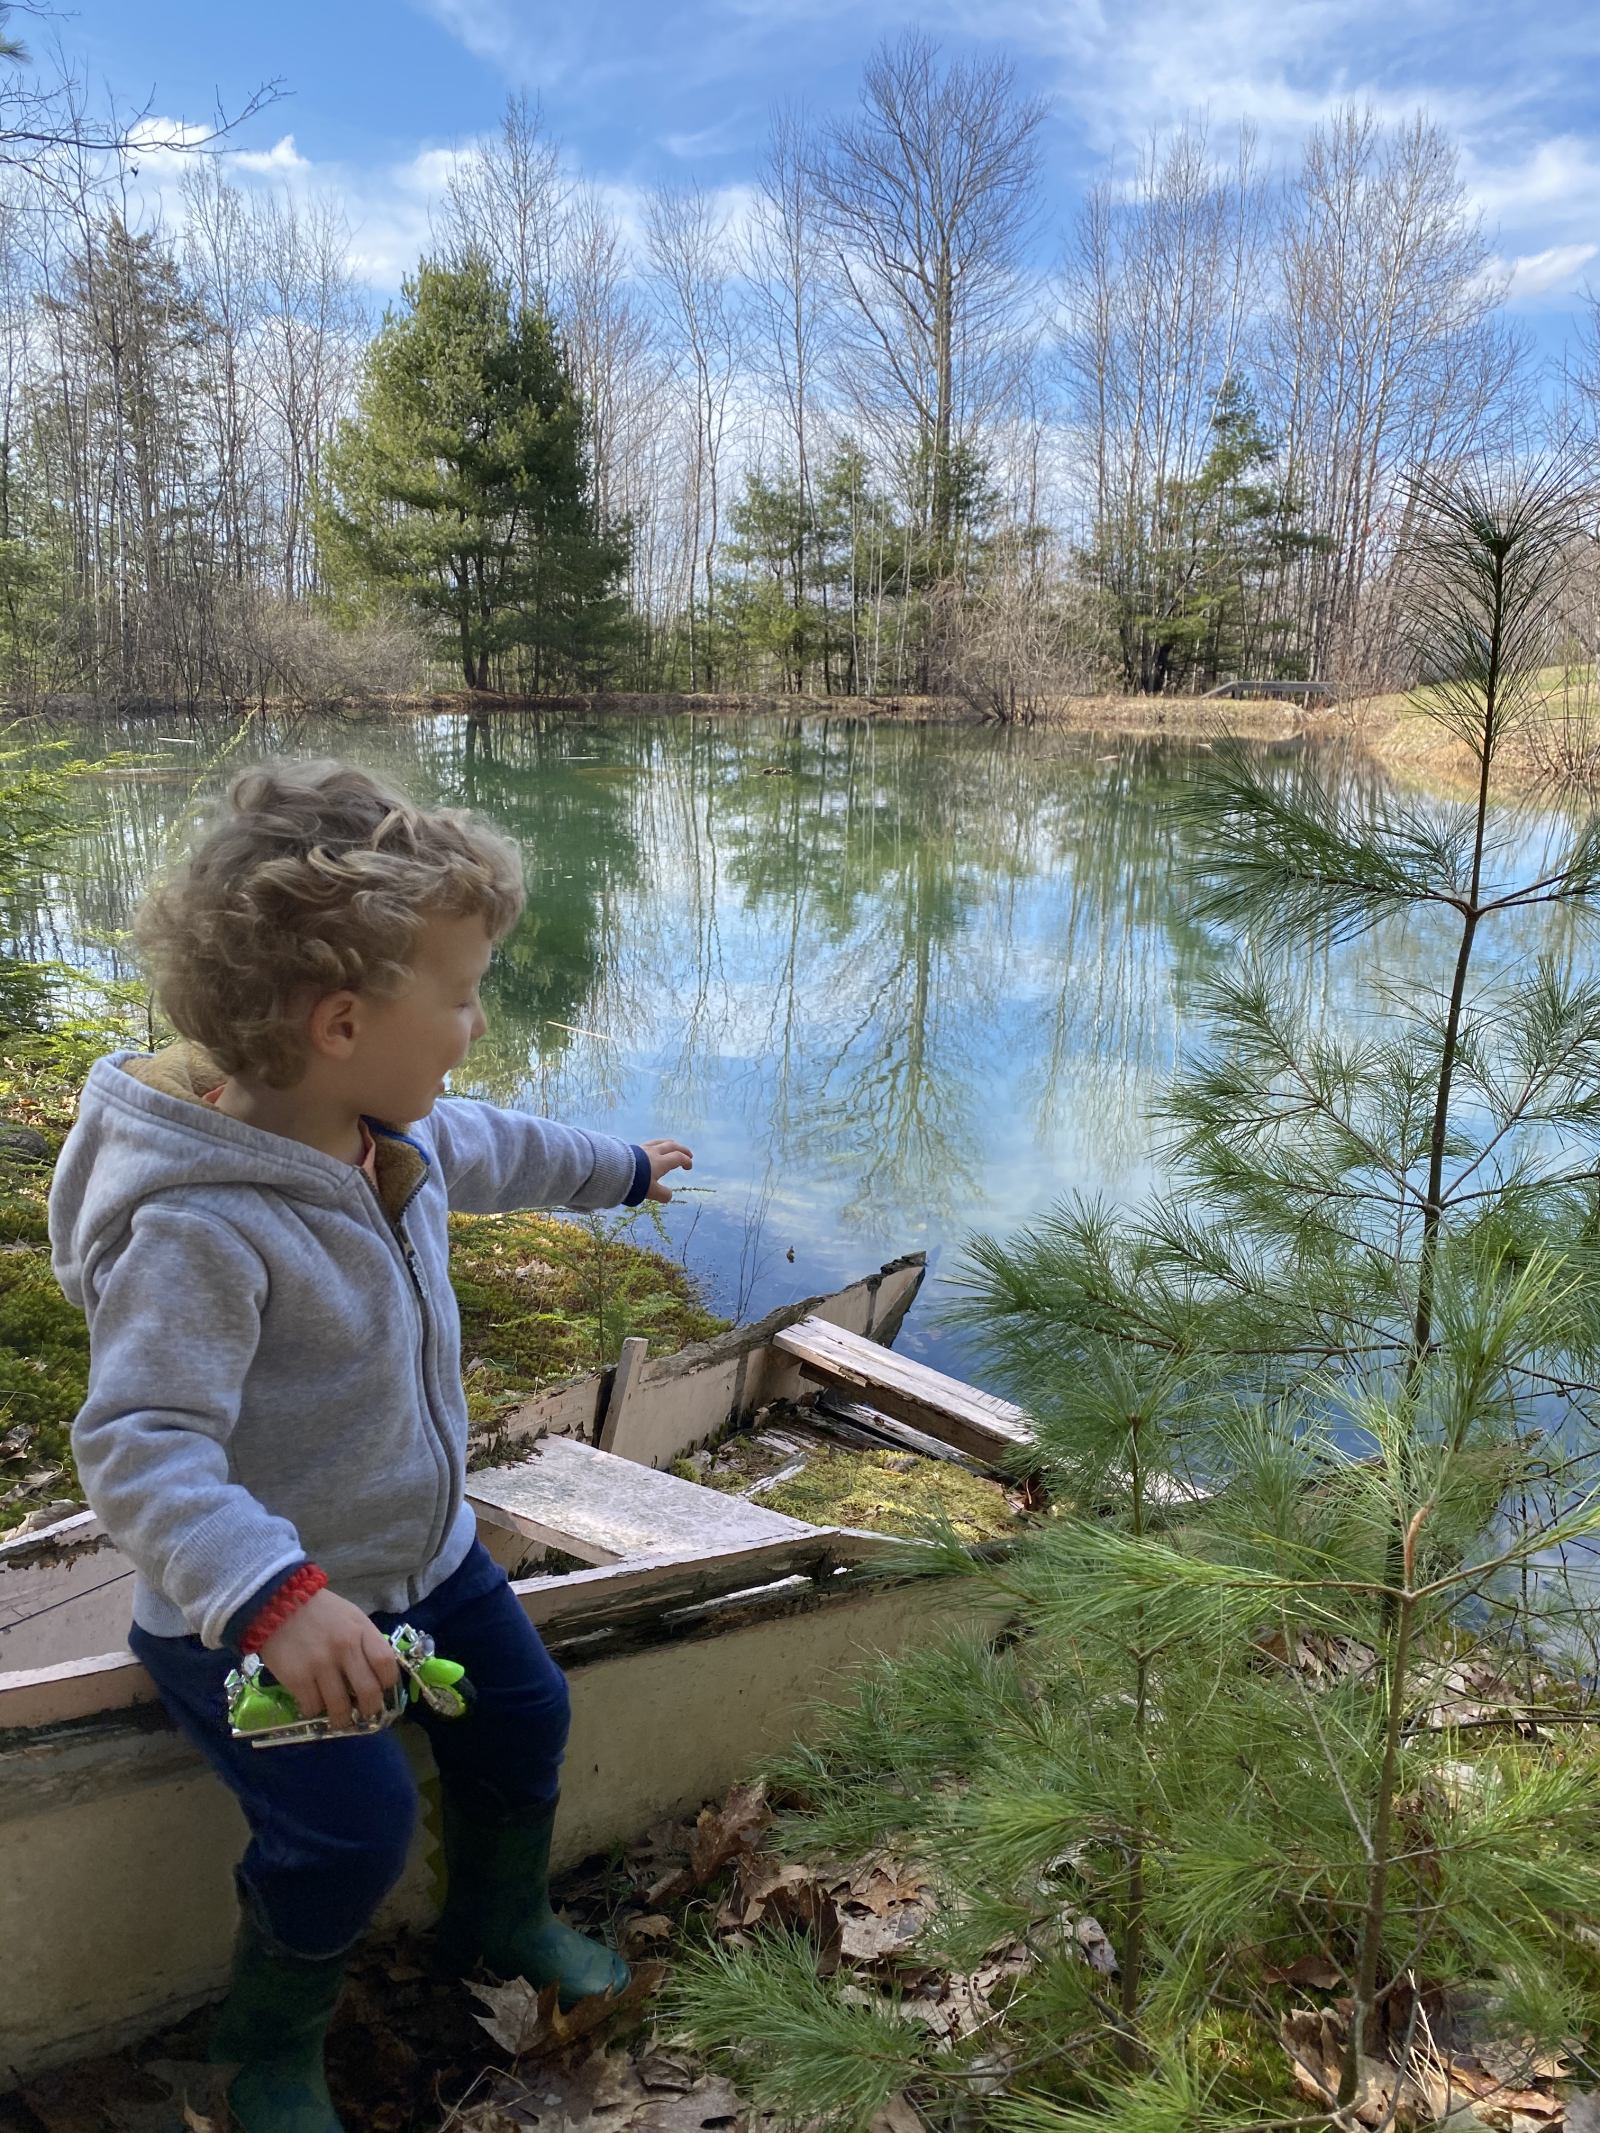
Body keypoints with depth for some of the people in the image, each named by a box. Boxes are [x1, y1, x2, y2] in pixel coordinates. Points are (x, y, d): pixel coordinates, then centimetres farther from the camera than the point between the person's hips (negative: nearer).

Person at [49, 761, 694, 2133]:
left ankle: (502, 1921, 46)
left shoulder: (395, 1126, -8)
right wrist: (268, 1597, -54)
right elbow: (139, 1443, -40)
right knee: (351, 1825, -10)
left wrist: (621, 1167, 31)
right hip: (256, 1614, -8)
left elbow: (491, 1150, 15)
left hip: (420, 1547, 8)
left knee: (522, 1714, 15)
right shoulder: (200, 1225, -36)